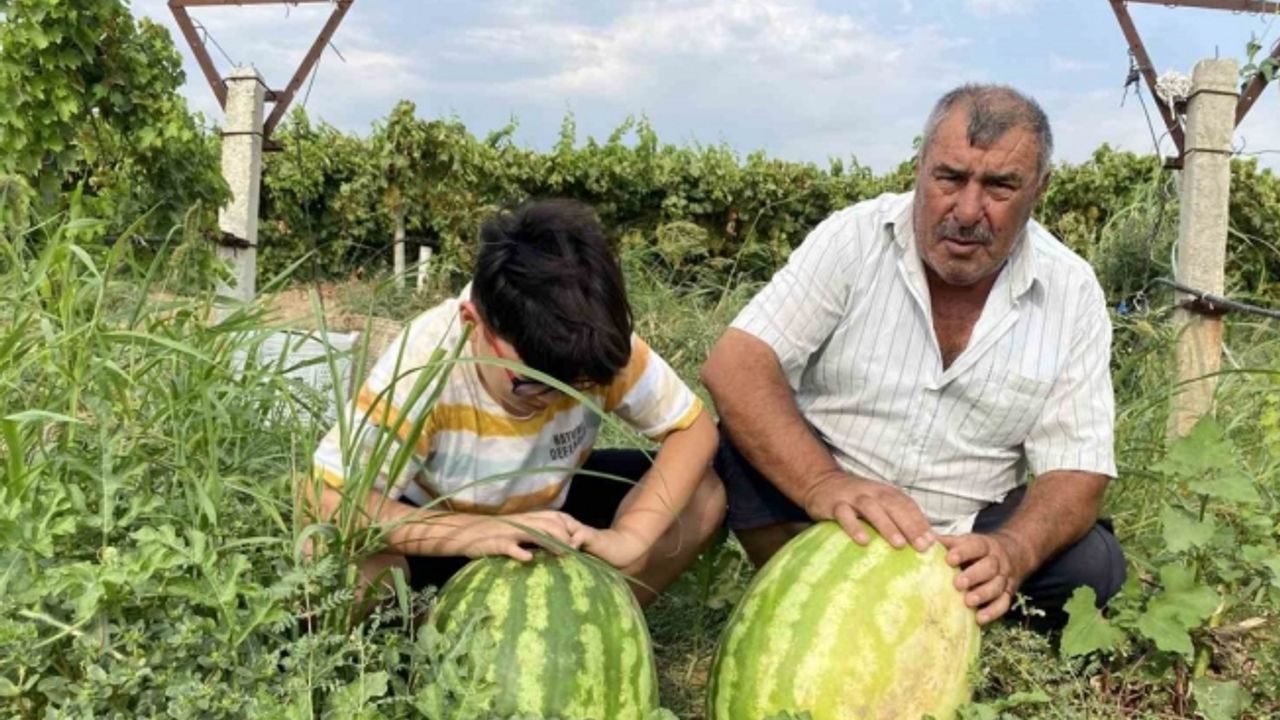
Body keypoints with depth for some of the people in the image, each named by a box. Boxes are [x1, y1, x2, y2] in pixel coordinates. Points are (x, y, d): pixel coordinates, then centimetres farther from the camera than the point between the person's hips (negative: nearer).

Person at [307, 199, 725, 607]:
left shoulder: (599, 346, -26)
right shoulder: (424, 362, -34)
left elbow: (694, 429, -18)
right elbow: (331, 500, -37)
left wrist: (629, 536, -33)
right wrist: (474, 532, -49)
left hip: (549, 507, 3)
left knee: (702, 499, -16)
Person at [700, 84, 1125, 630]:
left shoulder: (1071, 293, -7)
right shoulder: (854, 238, -12)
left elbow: (1076, 471, -9)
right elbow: (734, 366, -22)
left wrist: (1009, 554, -32)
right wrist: (824, 484, -39)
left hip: (961, 535, 2)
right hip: (817, 520, -1)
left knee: (1092, 565, -21)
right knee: (744, 444, -28)